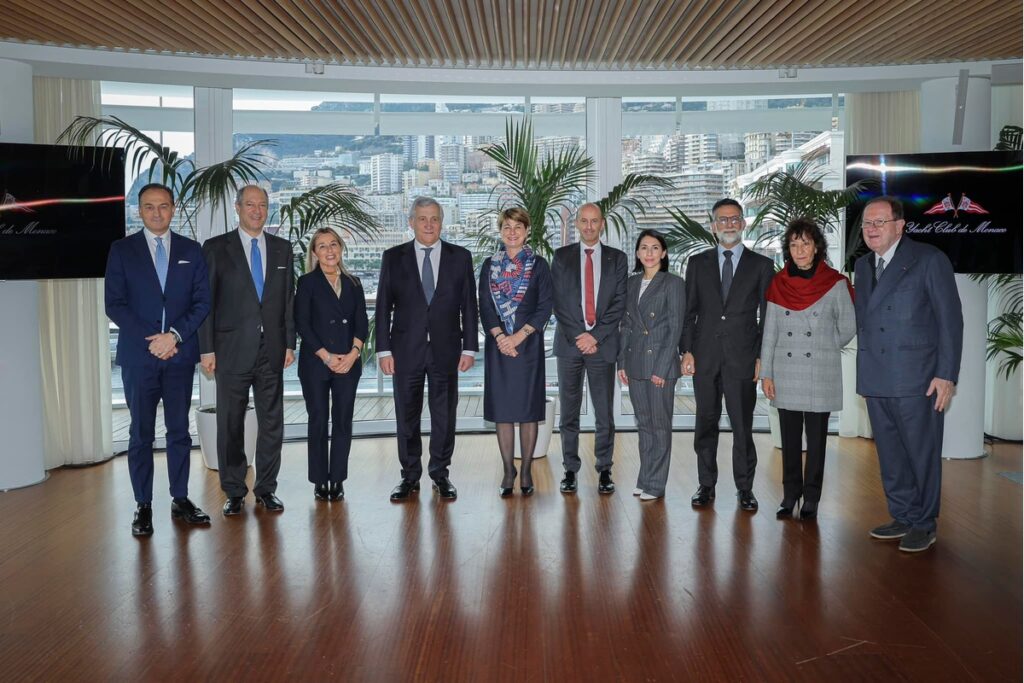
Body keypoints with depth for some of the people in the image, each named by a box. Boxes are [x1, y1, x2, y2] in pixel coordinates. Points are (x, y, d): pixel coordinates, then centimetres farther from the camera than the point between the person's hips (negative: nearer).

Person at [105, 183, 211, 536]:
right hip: (138, 355, -1)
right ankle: (143, 505, 12)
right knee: (141, 433, 4)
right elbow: (114, 304, -1)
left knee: (179, 429, 7)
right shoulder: (122, 249, 5)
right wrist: (150, 339, -11)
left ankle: (180, 500, 17)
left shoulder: (191, 250, 8)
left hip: (180, 354, 1)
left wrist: (175, 335, -10)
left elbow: (202, 301, 3)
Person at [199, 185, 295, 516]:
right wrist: (206, 349, -6)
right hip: (232, 350, -2)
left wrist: (290, 343, 4)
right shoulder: (216, 248, 2)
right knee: (230, 423, 5)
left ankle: (266, 488, 19)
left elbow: (289, 298, 10)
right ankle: (234, 492, 17)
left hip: (272, 349, 3)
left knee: (272, 422, 7)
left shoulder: (282, 248, 10)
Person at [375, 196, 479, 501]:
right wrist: (384, 349, -3)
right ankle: (410, 476, 20)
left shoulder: (460, 257, 5)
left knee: (445, 415, 7)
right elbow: (383, 306, 3)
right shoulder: (393, 258, 4)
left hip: (446, 349, 0)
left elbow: (469, 305, 4)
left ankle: (440, 474, 21)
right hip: (406, 349, 0)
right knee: (406, 415, 7)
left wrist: (469, 348, -1)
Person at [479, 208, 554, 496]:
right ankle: (508, 470, 12)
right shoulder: (490, 265, 9)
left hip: (528, 344, -1)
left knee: (528, 408, 1)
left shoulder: (539, 265, 4)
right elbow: (485, 307, 4)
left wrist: (518, 336, -12)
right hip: (498, 344, 2)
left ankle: (526, 471, 11)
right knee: (501, 408, 3)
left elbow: (545, 307, -2)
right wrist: (500, 337, -11)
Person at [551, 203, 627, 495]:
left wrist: (595, 335, -9)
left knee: (605, 412, 3)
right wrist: (578, 335, -9)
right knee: (568, 411, 5)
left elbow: (620, 302, 0)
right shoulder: (562, 257, 8)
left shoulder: (617, 258, 7)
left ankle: (604, 470, 15)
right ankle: (570, 469, 15)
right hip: (569, 342, 0)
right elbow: (558, 301, 1)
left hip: (603, 343, 0)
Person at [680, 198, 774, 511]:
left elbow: (767, 317, 4)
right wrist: (686, 350, -1)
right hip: (705, 356, 2)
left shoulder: (761, 265, 6)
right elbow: (689, 310, 8)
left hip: (742, 358, -1)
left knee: (742, 426, 2)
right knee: (705, 423, 7)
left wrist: (762, 357, -4)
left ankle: (745, 487, 15)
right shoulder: (698, 263, 11)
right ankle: (706, 484, 19)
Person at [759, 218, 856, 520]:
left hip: (820, 374, -2)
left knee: (816, 439, 4)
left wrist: (824, 349, 8)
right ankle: (790, 495, 18)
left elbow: (848, 328, 3)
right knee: (789, 439, 8)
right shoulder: (779, 284, 2)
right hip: (786, 374, 2)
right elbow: (769, 331, 3)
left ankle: (811, 498, 15)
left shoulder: (835, 284, -5)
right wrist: (766, 373, 1)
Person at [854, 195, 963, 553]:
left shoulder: (929, 260, -4)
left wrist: (946, 375, -12)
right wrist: (865, 369, 10)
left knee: (922, 453, 3)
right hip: (875, 381, 6)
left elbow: (950, 319, -7)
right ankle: (903, 517, 25)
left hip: (916, 379, -6)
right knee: (890, 455, 12)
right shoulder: (862, 266, 14)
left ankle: (924, 524, 17)